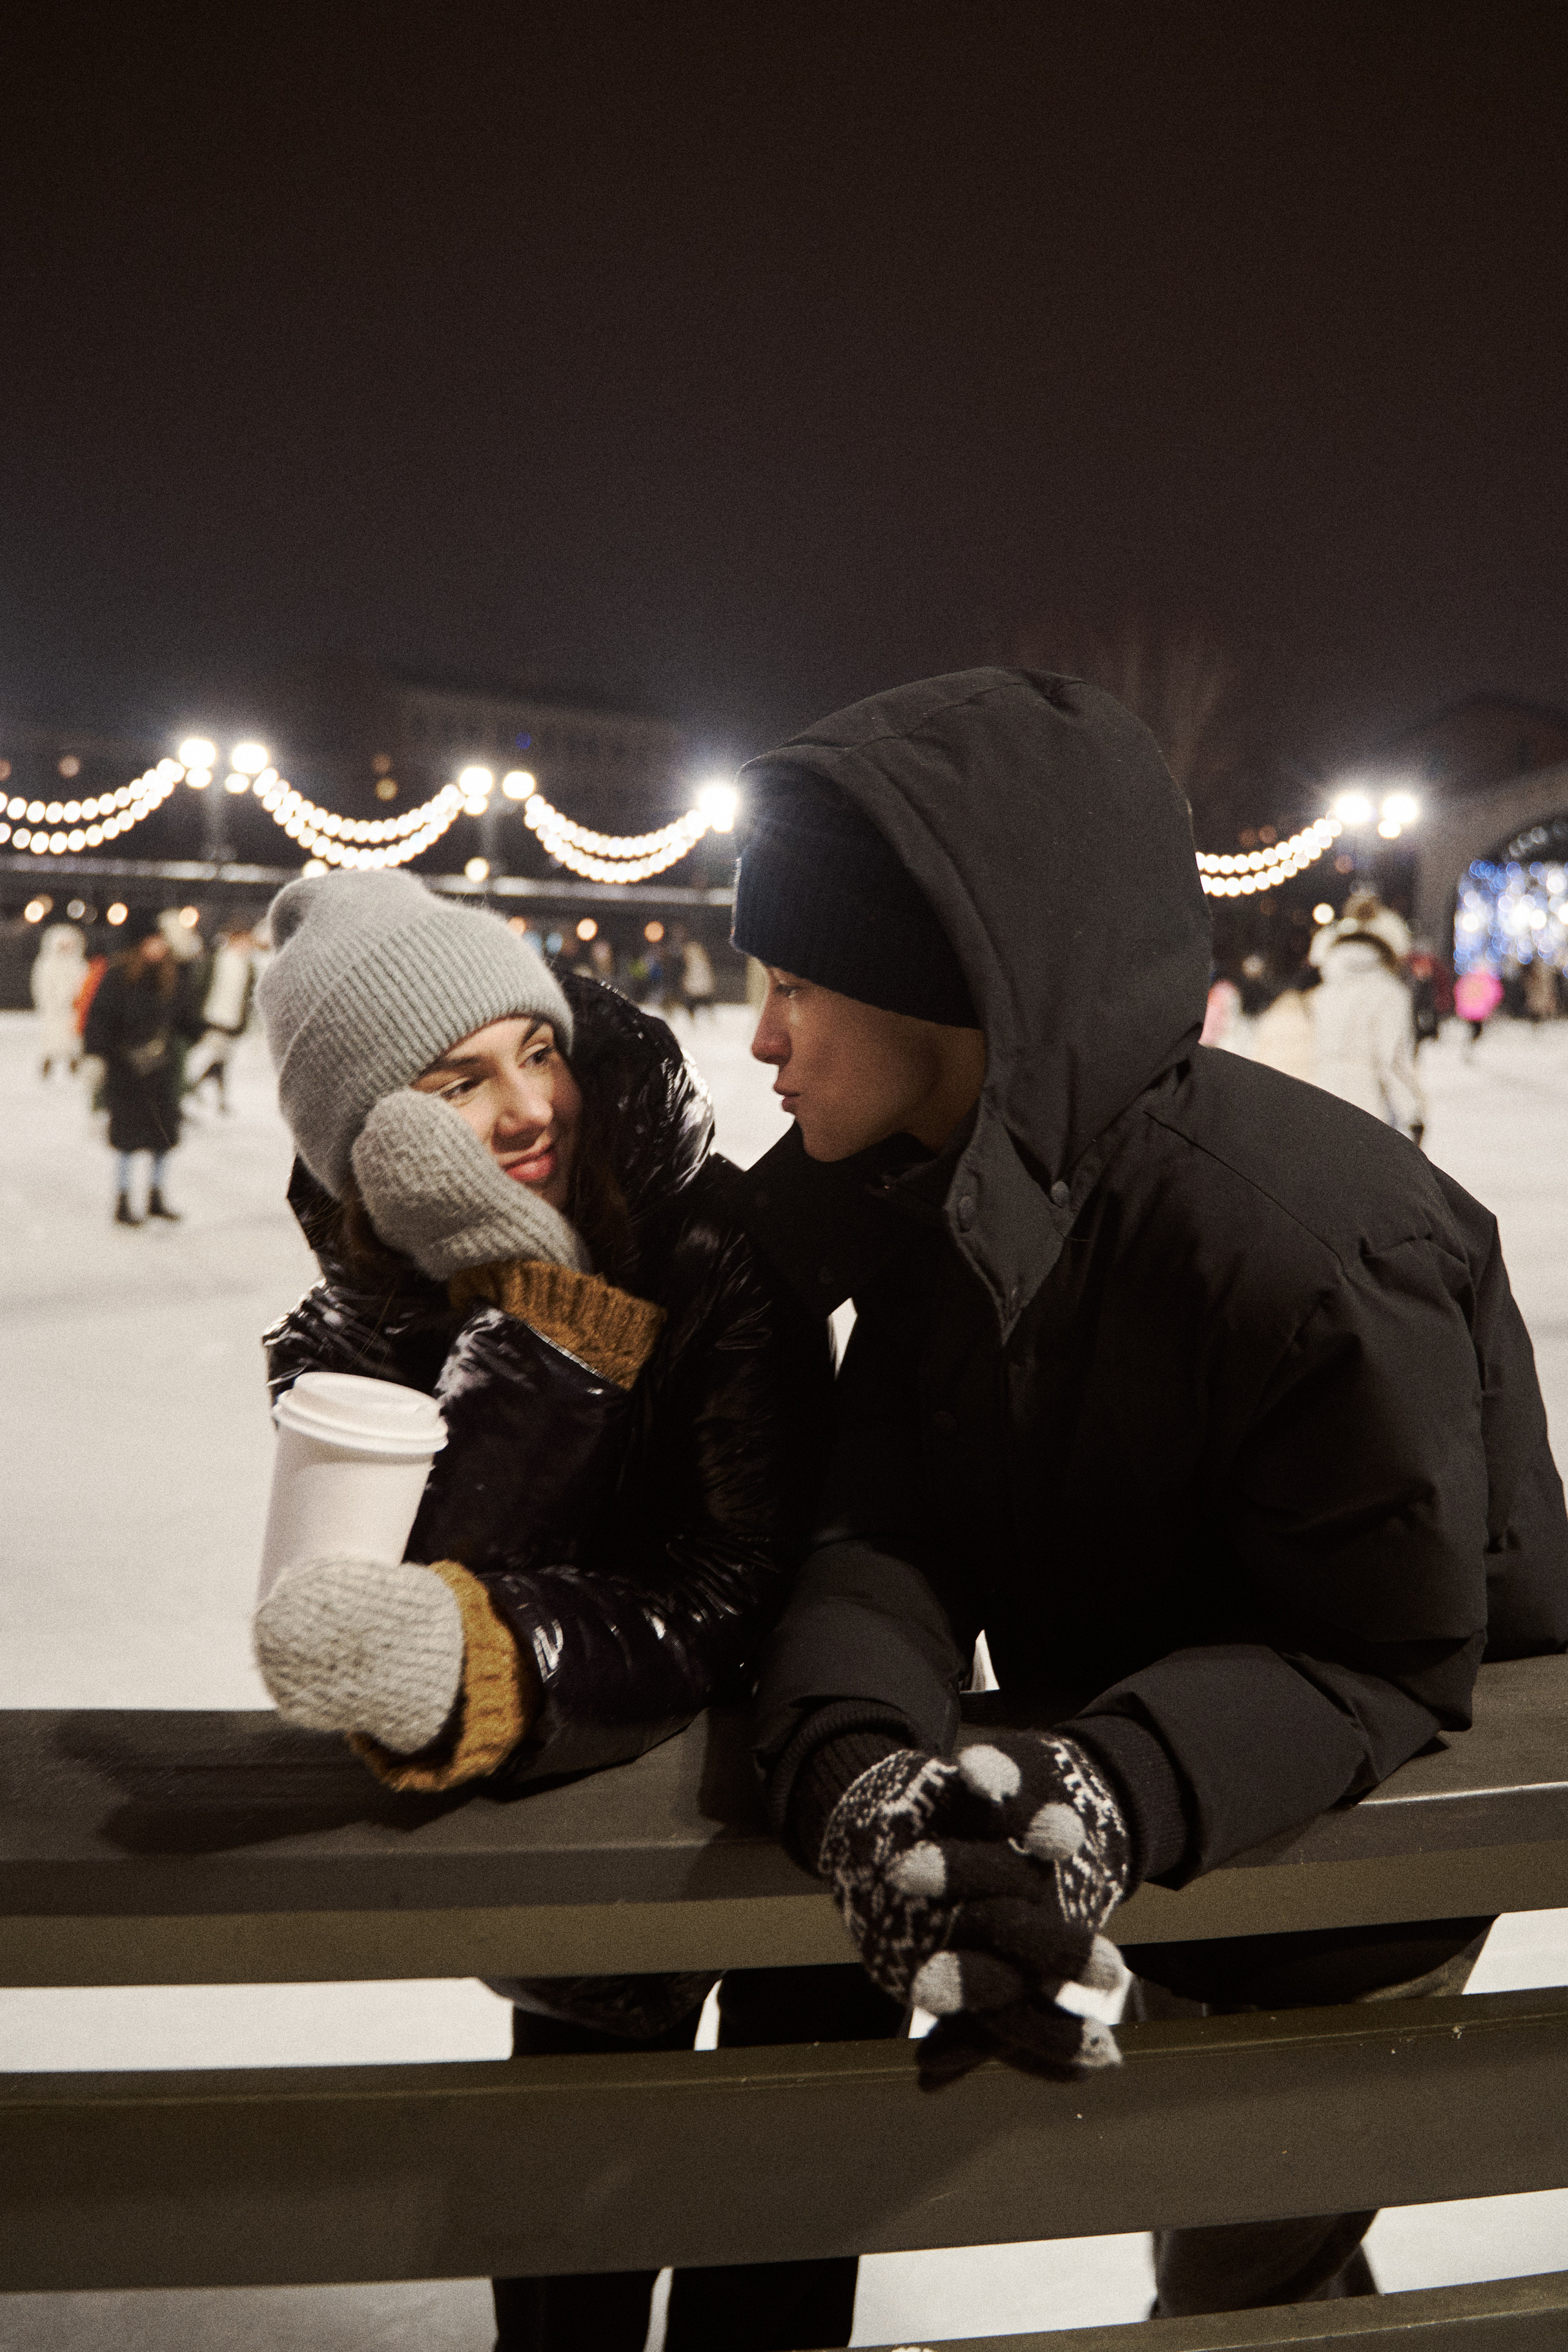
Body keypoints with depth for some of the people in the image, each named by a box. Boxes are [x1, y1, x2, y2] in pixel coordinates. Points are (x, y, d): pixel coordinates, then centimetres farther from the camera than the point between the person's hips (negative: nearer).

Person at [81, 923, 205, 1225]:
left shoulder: (175, 977, 4)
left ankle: (156, 1198, 26)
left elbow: (186, 1016, 12)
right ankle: (122, 1203, 15)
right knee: (128, 1137, 2)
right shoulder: (118, 977, -11)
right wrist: (94, 1054, -15)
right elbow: (99, 1018, -9)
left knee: (164, 1135, 10)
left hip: (164, 1067, 5)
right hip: (125, 1067, -5)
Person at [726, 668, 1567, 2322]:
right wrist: (852, 1765, -41)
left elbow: (1386, 1660, -28)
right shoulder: (938, 1196, -12)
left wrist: (1113, 1792, -45)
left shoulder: (1307, 1243, -36)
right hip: (1119, 1842, 7)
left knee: (1242, 2267, 17)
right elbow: (890, 1533, -20)